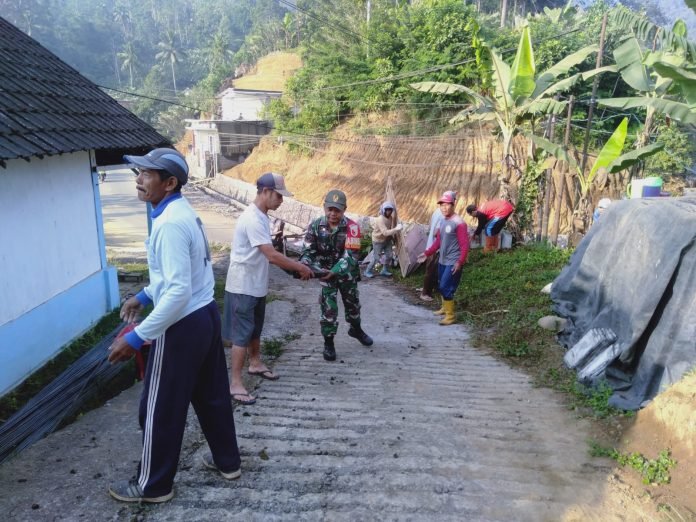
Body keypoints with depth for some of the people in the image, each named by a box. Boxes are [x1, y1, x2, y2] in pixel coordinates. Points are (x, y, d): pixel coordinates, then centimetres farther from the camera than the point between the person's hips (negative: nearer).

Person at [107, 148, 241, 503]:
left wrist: (137, 337, -25)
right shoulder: (184, 213, 8)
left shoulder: (169, 223, -23)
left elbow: (179, 292, -29)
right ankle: (227, 460, 39)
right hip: (205, 315, 10)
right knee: (212, 395, 22)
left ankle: (153, 485, 26)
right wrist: (143, 296, 23)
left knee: (160, 409, 8)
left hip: (182, 326, -10)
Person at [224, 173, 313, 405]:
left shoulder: (261, 216, 8)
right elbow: (272, 256, -29)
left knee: (255, 329, 23)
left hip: (256, 285, 9)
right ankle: (235, 383, 5)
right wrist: (300, 268, -18)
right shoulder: (253, 219, -25)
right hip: (243, 287, -9)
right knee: (242, 333, -3)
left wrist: (295, 267, 7)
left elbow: (269, 254, 15)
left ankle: (255, 363, 42)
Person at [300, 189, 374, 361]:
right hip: (325, 272, 0)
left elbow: (350, 256, -29)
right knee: (329, 307, -4)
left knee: (353, 303, 20)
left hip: (347, 272, 0)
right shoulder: (315, 226, -15)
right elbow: (307, 251, -14)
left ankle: (356, 329, 47)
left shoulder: (351, 227, -23)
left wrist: (334, 272, -41)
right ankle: (328, 343, 13)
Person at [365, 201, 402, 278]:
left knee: (389, 255, 7)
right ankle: (367, 271, 15)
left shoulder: (390, 217, -5)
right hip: (378, 240, -8)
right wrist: (396, 229, -45)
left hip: (386, 239, 8)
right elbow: (385, 232, -40)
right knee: (376, 258, -3)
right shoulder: (380, 219, -31)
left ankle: (384, 270, 26)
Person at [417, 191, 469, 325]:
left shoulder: (459, 223, -18)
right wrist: (426, 253, 15)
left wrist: (460, 262, -27)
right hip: (442, 261, 9)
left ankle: (451, 315, 3)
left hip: (453, 263, -9)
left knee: (445, 287, -9)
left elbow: (465, 245, -20)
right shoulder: (443, 221, 9)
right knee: (442, 286, 20)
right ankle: (445, 308, 40)